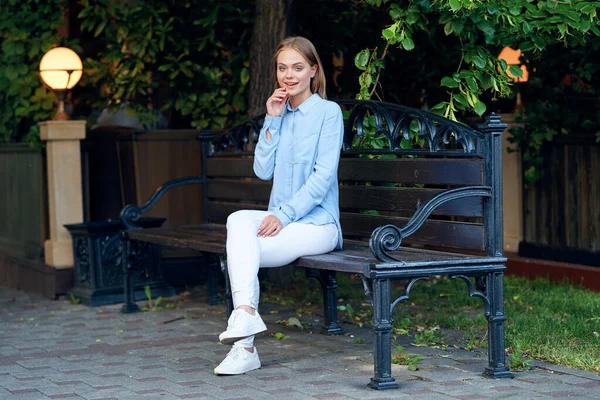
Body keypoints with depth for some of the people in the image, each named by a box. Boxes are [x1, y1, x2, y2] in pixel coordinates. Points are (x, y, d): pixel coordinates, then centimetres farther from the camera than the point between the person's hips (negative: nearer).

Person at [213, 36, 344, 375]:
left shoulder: (328, 112, -3)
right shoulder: (279, 113, 15)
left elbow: (324, 175, -11)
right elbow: (263, 170, 5)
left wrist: (284, 214, -19)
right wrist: (273, 120, -3)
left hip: (316, 223, -5)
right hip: (282, 218, 5)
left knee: (240, 251, -25)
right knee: (239, 220, -27)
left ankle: (245, 347, -23)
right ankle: (245, 314, -36)